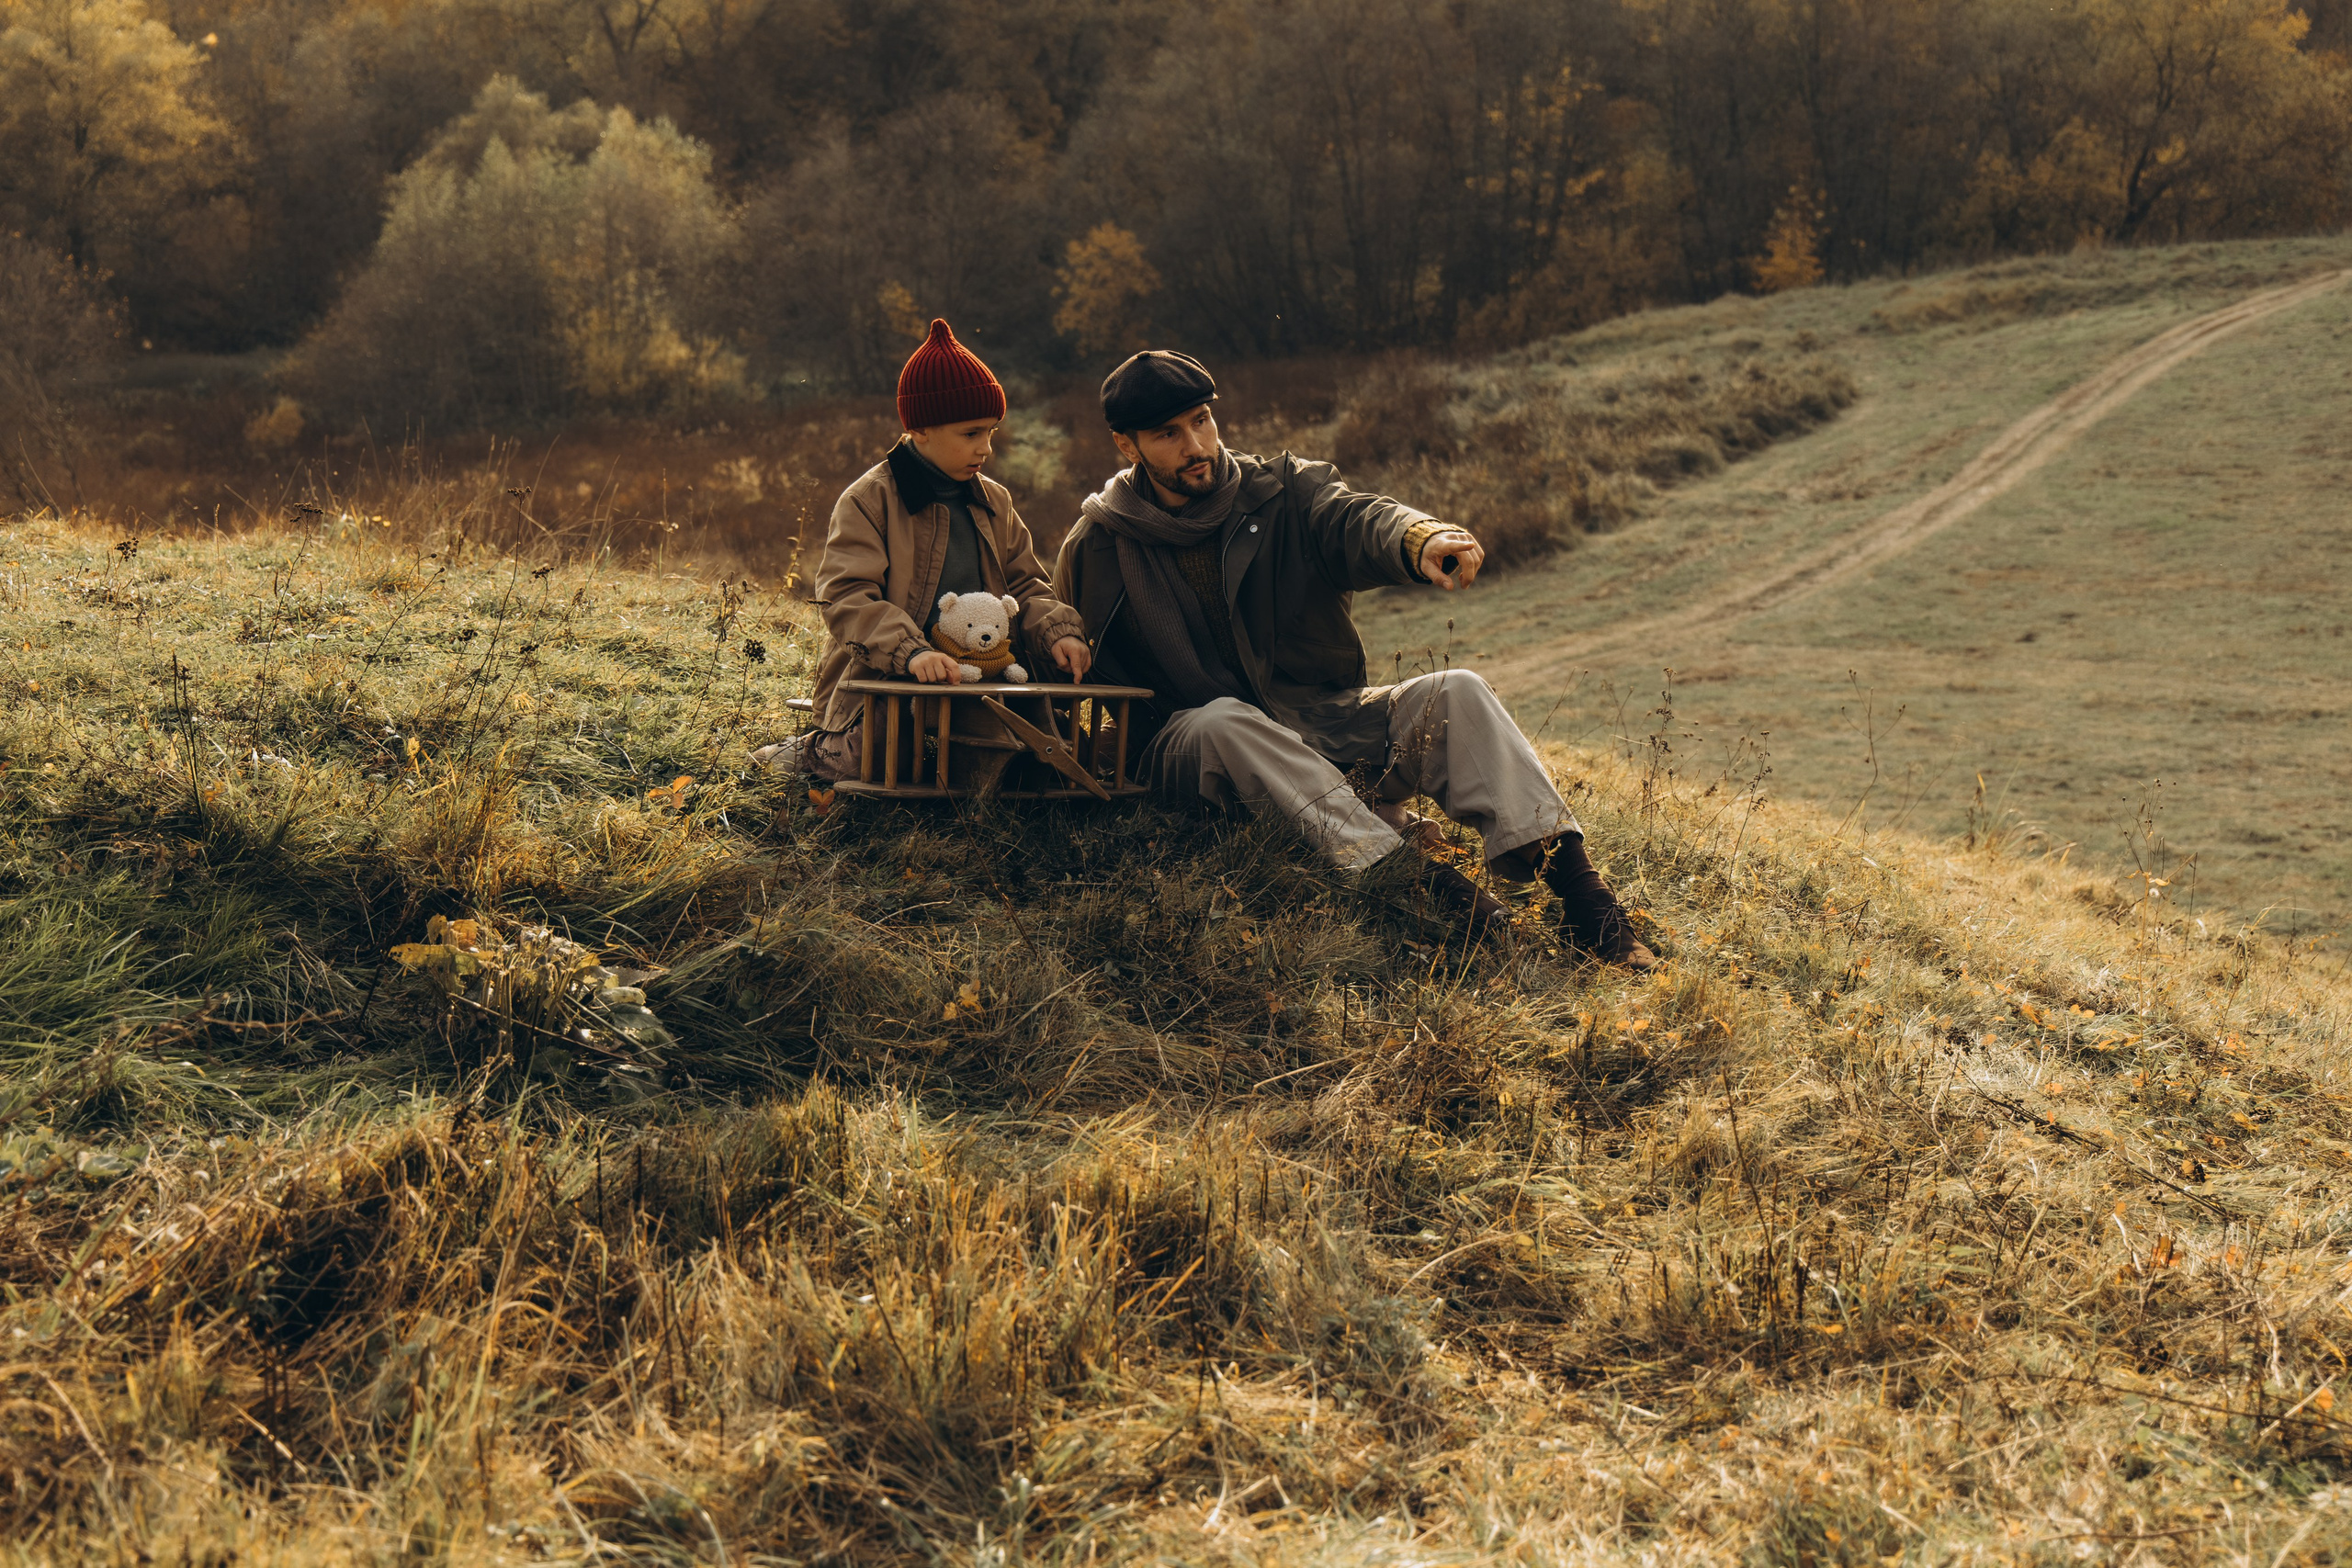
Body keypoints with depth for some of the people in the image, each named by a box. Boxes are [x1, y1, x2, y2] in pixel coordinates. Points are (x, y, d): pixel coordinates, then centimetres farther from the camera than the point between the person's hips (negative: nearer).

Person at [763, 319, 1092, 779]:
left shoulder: (994, 504, 16)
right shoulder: (869, 499, -4)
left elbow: (1026, 586, 20)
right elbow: (847, 597, -15)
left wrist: (1057, 630, -3)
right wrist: (911, 652, -31)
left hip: (976, 684, 7)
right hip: (880, 686, -6)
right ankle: (823, 751, 2)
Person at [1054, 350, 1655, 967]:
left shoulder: (1285, 493, 6)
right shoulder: (1097, 550, 3)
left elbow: (1354, 522, -16)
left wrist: (1418, 539, -41)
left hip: (1327, 720, 2)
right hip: (1193, 746, -2)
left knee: (1459, 692, -21)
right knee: (1223, 721, -37)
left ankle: (1575, 886, -35)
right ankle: (1412, 876, -49)